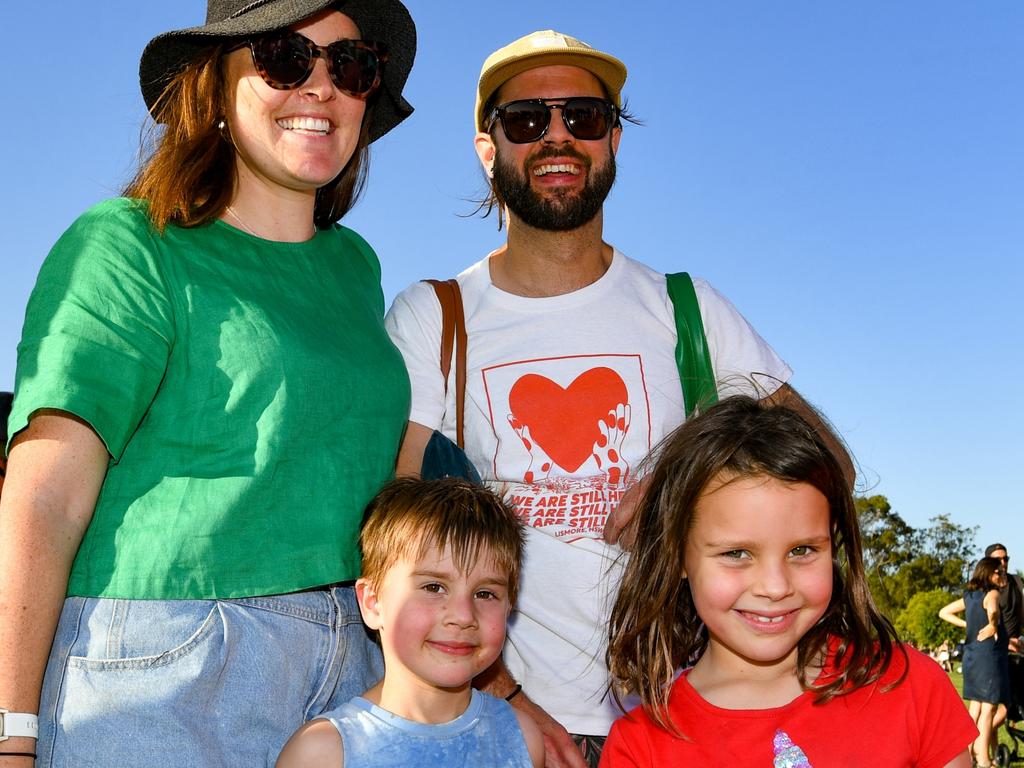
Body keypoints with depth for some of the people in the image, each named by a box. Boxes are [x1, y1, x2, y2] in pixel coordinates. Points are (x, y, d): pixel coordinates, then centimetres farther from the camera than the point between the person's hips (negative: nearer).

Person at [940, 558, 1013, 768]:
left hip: (971, 655, 8)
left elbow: (944, 612, 19)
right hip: (989, 655, -8)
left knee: (975, 706, 15)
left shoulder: (969, 596, 11)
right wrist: (993, 625, -16)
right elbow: (992, 610, -35)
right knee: (988, 708, -3)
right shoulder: (992, 594, -11)